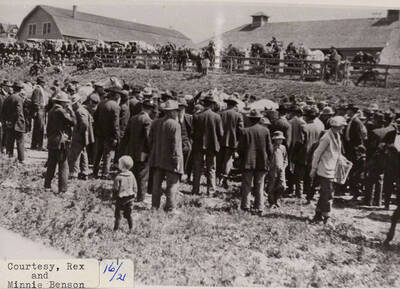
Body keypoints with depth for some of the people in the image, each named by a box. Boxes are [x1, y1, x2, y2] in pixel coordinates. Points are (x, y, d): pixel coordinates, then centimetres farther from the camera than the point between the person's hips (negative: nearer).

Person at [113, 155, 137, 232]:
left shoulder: (118, 177, -18)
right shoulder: (132, 175, -3)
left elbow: (115, 188, -12)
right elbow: (135, 187, 5)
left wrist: (114, 196, 3)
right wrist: (133, 193, 18)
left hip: (120, 198, -5)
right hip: (129, 198, 5)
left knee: (118, 214, 8)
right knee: (128, 214, 15)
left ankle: (116, 228, 11)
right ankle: (131, 228, 19)